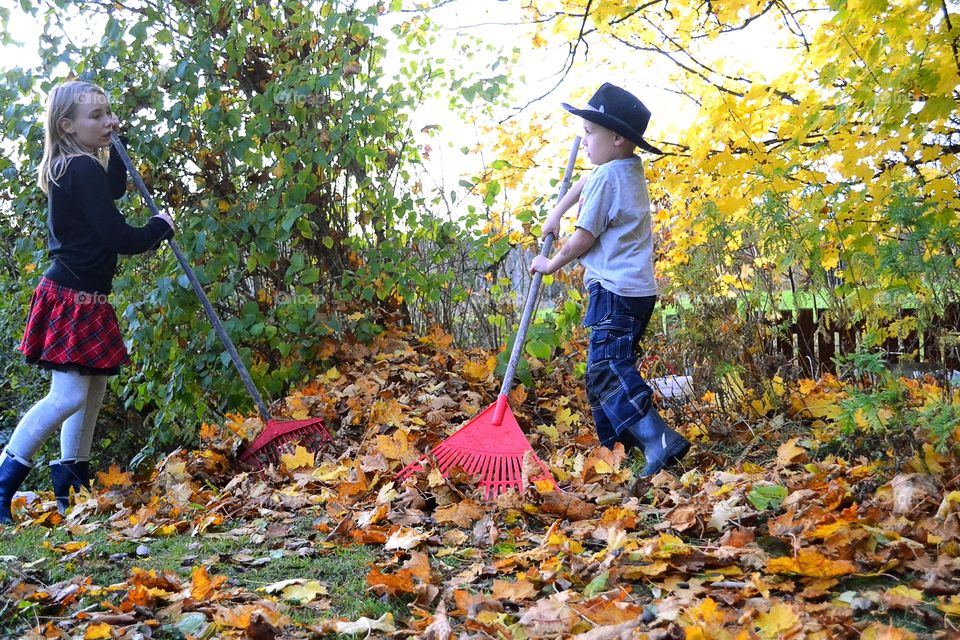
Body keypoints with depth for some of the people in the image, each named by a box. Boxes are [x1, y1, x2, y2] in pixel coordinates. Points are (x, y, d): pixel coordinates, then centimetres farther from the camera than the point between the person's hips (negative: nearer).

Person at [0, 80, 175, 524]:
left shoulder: (71, 167, 12)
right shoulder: (83, 170, -17)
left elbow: (115, 189, 30)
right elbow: (117, 238, -21)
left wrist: (111, 145, 18)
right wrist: (160, 227, -2)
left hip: (84, 299, 10)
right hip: (73, 299, -10)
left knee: (93, 389, 15)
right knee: (68, 395, -13)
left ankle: (71, 488, 23)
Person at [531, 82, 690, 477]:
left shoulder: (608, 176, -13)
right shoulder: (630, 169, 16)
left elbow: (584, 238, -11)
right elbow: (586, 183, 37)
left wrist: (551, 264, 5)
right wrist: (556, 213, 33)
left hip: (616, 291, -10)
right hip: (635, 289, 11)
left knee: (607, 371, -19)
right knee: (607, 369, 15)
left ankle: (659, 441, -29)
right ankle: (616, 445, 19)